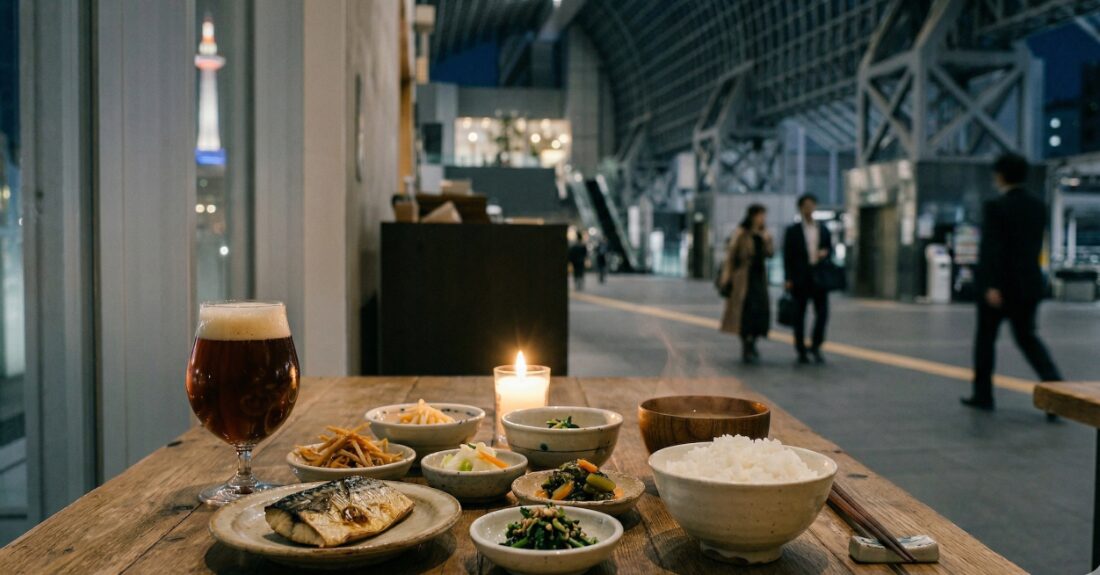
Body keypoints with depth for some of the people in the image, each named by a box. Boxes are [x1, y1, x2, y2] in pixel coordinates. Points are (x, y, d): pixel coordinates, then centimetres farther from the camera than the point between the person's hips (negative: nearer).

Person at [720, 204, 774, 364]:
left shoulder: (764, 234, 11)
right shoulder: (741, 233, -5)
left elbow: (769, 254, 7)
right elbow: (731, 254, -7)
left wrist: (767, 241, -10)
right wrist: (726, 274, -12)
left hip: (759, 275, 6)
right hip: (744, 277, -6)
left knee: (761, 310, 3)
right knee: (745, 310, -6)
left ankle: (751, 344, 19)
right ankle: (746, 348, 0)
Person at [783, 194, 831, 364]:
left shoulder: (823, 229, 13)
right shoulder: (793, 230, 2)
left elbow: (830, 249, 19)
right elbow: (787, 256, -1)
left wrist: (826, 252, -6)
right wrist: (788, 279, -9)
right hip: (800, 278, -3)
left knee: (822, 313, -5)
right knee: (799, 316, 3)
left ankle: (816, 346, 9)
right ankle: (801, 351, 12)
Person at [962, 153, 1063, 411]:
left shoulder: (996, 207, -13)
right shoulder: (1038, 206, 7)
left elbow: (990, 248, -21)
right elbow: (1036, 245, 14)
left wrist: (991, 285, -24)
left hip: (999, 285, -5)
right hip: (1029, 284, 6)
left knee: (985, 338, 9)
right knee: (1027, 337, 14)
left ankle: (983, 394, 16)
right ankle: (1055, 384, -5)